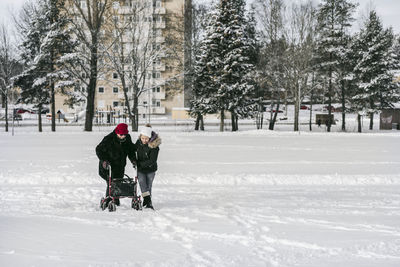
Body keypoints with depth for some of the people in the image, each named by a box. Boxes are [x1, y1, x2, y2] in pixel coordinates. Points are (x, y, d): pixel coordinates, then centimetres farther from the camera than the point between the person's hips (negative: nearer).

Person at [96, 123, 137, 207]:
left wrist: (133, 159, 1)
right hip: (109, 166, -5)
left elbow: (131, 150, 14)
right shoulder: (108, 139, -19)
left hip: (120, 166, 6)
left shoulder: (127, 138, -2)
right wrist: (104, 160, -22)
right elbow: (99, 150, -12)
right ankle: (108, 202, -3)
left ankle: (116, 203, 23)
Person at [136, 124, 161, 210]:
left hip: (151, 169, -2)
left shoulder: (154, 146, -20)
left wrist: (140, 164, -22)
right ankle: (147, 200, -18)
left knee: (148, 186, 6)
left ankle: (148, 202, 17)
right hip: (140, 169, 3)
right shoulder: (138, 142, -6)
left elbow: (152, 160, -22)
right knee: (142, 183, -15)